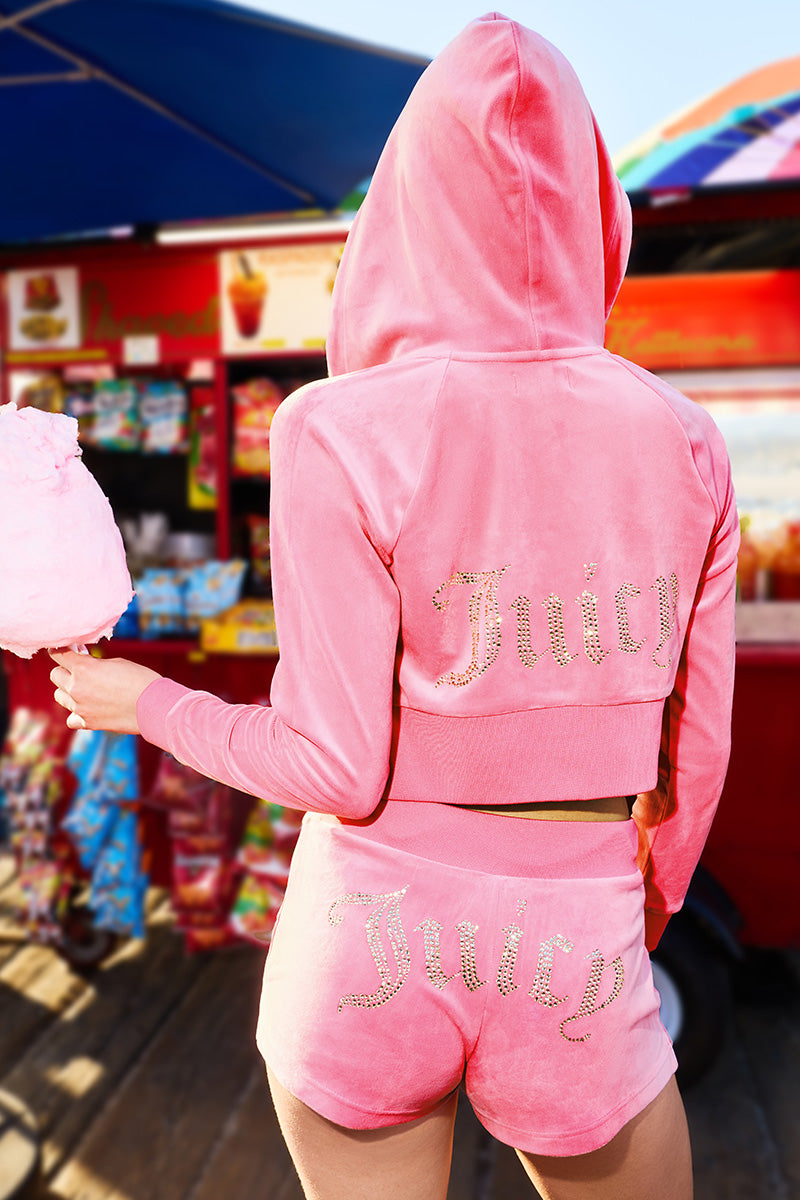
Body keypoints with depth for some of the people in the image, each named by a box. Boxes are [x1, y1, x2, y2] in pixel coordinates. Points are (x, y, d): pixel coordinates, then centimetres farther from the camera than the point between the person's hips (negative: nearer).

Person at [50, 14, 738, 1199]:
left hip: (376, 943, -1)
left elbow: (337, 769, -15)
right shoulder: (685, 443, -4)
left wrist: (149, 703, 3)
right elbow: (697, 747, 2)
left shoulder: (343, 435, -15)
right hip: (572, 960, 2)